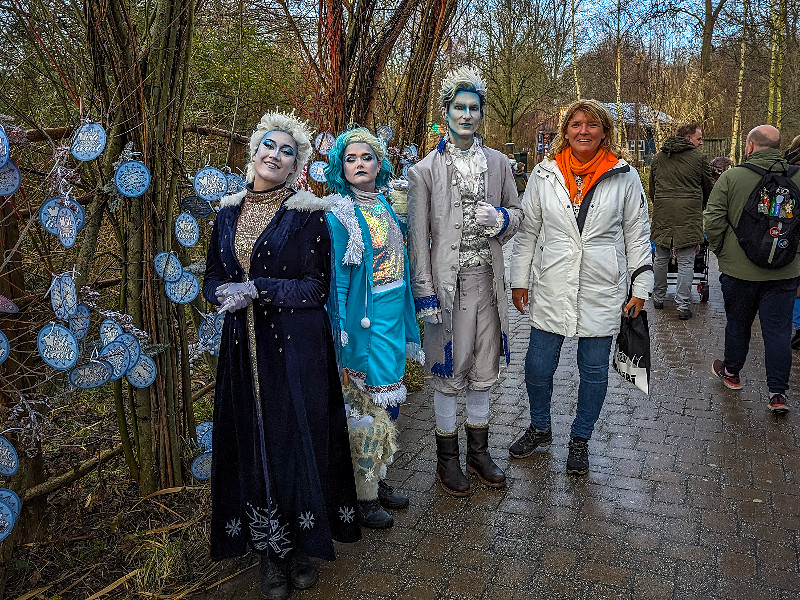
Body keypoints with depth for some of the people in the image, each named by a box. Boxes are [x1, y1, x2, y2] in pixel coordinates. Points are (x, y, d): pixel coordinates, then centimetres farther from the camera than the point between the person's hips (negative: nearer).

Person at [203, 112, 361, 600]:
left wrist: (258, 289, -17)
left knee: (299, 441, 4)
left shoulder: (308, 213, -4)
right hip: (244, 347, 4)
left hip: (296, 346, -4)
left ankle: (305, 545, 24)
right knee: (254, 444, 9)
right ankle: (272, 550, 25)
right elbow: (213, 278, 13)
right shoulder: (230, 212, 10)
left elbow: (317, 286, -8)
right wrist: (226, 295, -10)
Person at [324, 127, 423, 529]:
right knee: (369, 404, 1)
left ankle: (378, 480, 30)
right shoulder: (339, 214, -10)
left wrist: (407, 325, 14)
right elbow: (337, 278, -12)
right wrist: (344, 334, -14)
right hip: (365, 320, -7)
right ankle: (364, 496, 16)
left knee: (384, 401, 15)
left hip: (393, 315, 7)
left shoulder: (386, 206, 11)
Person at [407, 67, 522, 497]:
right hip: (447, 282, -4)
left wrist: (501, 219, -9)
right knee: (449, 372, 6)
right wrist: (424, 292, -11)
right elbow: (418, 236, -5)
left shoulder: (498, 162, 8)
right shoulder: (425, 170, -3)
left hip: (487, 281, 4)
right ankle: (447, 458, 24)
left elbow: (517, 213, 16)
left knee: (484, 370, 14)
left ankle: (479, 451, 32)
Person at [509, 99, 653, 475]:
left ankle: (580, 439, 32)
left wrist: (640, 287, 2)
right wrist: (519, 281, 7)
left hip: (602, 293, -1)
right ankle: (540, 428, 35)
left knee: (594, 371, 10)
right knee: (537, 367, 8)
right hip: (551, 290, 1)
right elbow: (527, 230, 8)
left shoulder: (624, 177, -1)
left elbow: (637, 235, 5)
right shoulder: (545, 174, 2)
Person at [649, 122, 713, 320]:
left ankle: (658, 298, 27)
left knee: (661, 258, 15)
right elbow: (708, 189, 10)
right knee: (686, 262, -1)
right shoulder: (698, 157, 0)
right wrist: (700, 207, 27)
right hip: (688, 214, -4)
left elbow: (652, 189, 19)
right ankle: (683, 305, 1)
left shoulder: (658, 158, 13)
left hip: (662, 214, 4)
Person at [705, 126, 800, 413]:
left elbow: (713, 220, -11)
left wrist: (721, 251, 4)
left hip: (739, 270, -1)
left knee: (738, 324, 16)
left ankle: (731, 372, 35)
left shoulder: (730, 177, -10)